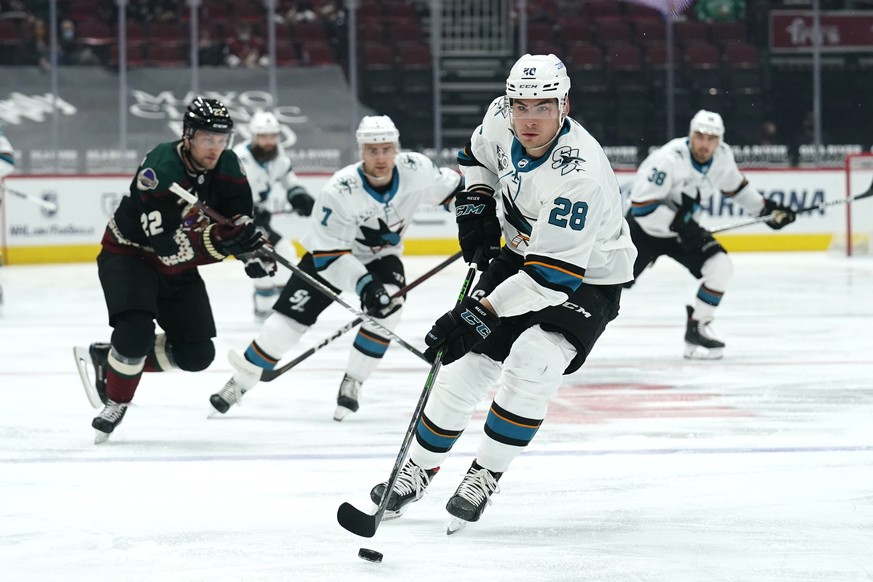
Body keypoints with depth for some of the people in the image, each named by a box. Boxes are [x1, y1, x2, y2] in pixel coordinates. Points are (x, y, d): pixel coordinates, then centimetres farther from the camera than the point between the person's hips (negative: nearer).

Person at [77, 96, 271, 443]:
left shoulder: (227, 167, -10)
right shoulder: (160, 171, -31)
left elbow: (240, 218, 0)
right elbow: (166, 246, -36)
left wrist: (253, 253, -21)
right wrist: (218, 242, -47)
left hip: (177, 267, 7)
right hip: (129, 255, -7)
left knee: (197, 354, 1)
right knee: (136, 331, -31)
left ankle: (111, 358, 20)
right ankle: (116, 402, -6)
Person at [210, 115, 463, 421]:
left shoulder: (416, 170, -24)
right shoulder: (339, 191, -34)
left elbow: (452, 186, -3)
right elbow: (329, 254, -31)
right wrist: (363, 284, -43)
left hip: (381, 256, 3)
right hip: (329, 251, -3)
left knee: (386, 308, -25)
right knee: (291, 316, -8)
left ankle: (351, 384, -8)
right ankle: (238, 383, 7)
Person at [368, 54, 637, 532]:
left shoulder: (580, 173, -37)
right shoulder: (501, 120, -15)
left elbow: (555, 275, -38)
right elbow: (478, 154, 12)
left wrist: (480, 313, -39)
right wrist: (476, 205, -4)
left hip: (587, 278, -6)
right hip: (520, 255, 7)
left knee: (532, 365, -26)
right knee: (468, 362, 3)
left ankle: (485, 475, -9)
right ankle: (418, 469, 20)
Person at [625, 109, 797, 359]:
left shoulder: (722, 157, -10)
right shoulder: (668, 159, -31)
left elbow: (735, 186, 13)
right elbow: (642, 206, -31)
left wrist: (766, 207, 9)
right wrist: (679, 225, -33)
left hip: (682, 226, 6)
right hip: (645, 227, -6)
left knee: (721, 267, -14)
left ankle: (697, 329, -3)